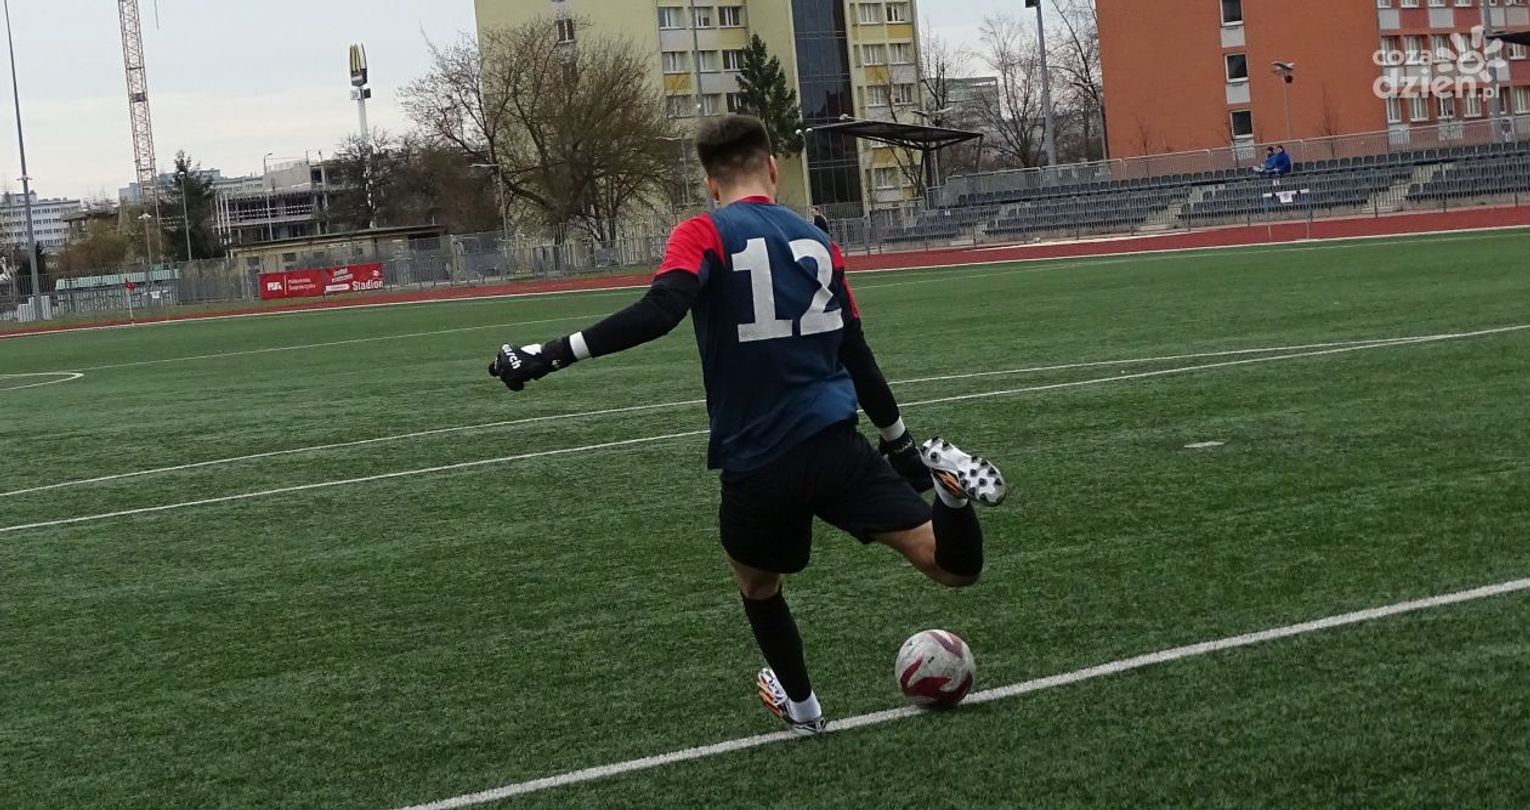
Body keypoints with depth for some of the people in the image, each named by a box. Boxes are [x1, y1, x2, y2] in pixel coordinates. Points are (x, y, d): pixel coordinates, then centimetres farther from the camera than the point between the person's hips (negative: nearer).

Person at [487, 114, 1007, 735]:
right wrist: (898, 442, 26)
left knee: (757, 584, 28)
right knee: (954, 569, 1)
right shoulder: (816, 241, 12)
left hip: (756, 463, -2)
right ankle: (949, 486, -27)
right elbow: (856, 354, 15)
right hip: (835, 446, 2)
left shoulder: (705, 234, -3)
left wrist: (549, 356, -24)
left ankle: (800, 704, 43)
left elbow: (660, 311, -22)